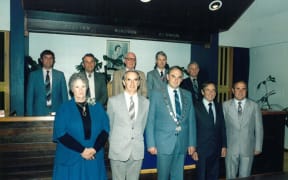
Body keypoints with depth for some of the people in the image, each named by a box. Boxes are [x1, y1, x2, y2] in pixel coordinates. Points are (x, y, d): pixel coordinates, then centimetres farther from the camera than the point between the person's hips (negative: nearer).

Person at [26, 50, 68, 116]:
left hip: (57, 112, 1)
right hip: (39, 113, 0)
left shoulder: (60, 75, 8)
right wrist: (29, 114, -2)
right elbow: (29, 96, 4)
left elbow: (64, 95, 6)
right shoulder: (33, 75, 6)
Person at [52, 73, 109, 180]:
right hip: (71, 158, -2)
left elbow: (105, 129, 0)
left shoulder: (97, 107, 5)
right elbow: (61, 134, -9)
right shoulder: (64, 109, -1)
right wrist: (82, 150, -15)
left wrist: (94, 149, -13)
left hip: (94, 158, 2)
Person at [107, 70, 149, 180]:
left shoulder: (145, 102, 2)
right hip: (118, 150, -2)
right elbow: (109, 125, 5)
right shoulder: (113, 101, -4)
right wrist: (113, 143, 10)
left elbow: (143, 125, 11)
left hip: (137, 151, 2)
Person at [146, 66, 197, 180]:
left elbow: (191, 120, 9)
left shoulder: (187, 95, 8)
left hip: (182, 144, 3)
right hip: (164, 143, -3)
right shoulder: (156, 94, -3)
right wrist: (151, 144, -7)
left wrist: (192, 143, 6)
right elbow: (150, 121, -3)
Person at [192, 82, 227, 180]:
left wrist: (224, 145, 7)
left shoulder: (219, 107, 8)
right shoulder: (196, 107, -10)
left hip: (216, 149, 5)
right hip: (201, 149, -5)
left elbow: (222, 127, 10)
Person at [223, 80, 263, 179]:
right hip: (231, 148, 0)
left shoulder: (254, 106, -1)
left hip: (248, 148, 0)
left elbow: (259, 128, 2)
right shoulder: (225, 105, -3)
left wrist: (258, 147, 2)